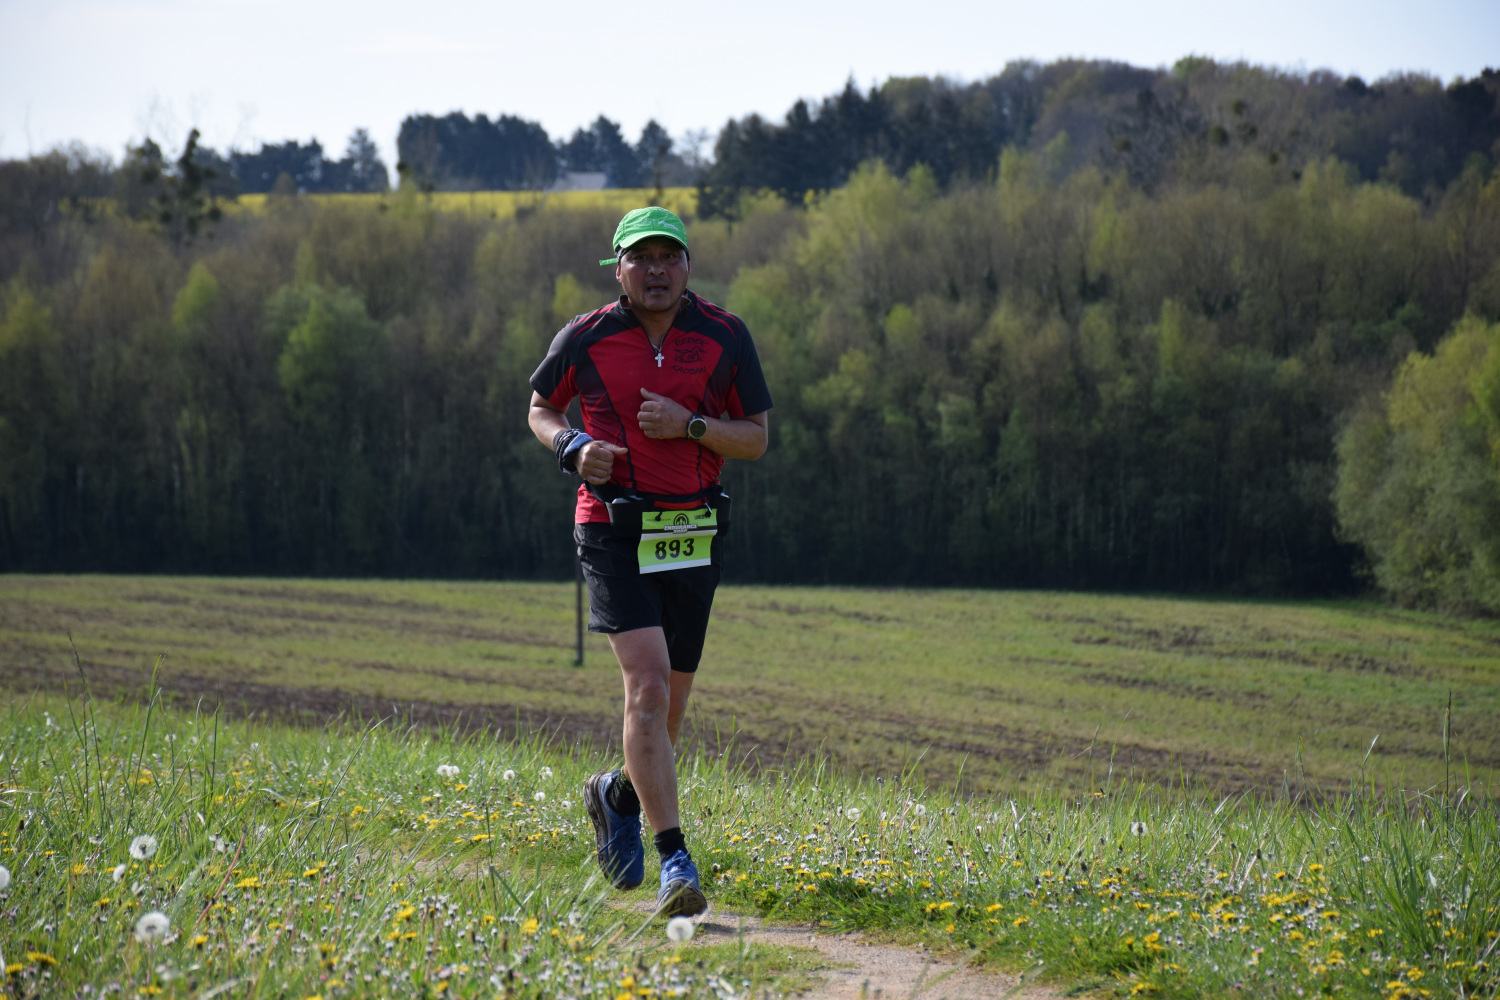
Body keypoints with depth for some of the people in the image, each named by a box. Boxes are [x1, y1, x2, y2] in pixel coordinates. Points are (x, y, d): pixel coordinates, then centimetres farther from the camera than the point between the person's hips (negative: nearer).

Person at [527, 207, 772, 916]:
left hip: (693, 535, 3)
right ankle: (675, 862, -20)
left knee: (670, 700, 13)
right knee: (647, 685, -19)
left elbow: (756, 439, 4)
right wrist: (573, 448, -7)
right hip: (613, 532, -3)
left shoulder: (724, 338, 1)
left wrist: (689, 425, -14)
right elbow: (541, 409, 14)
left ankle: (619, 794, 45)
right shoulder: (585, 339, -2)